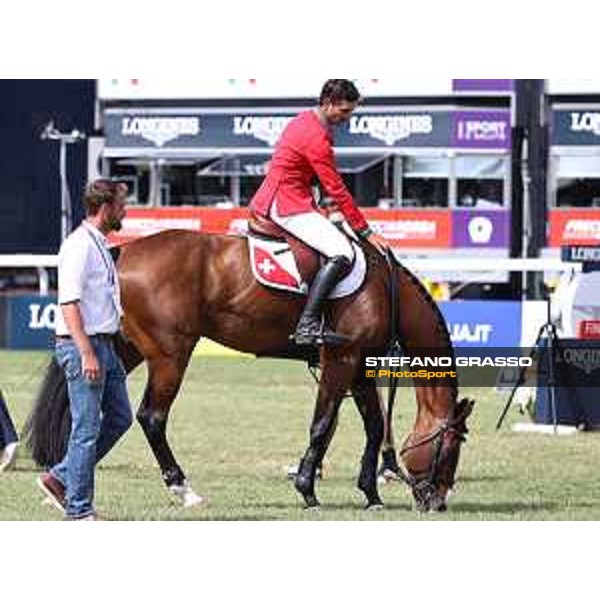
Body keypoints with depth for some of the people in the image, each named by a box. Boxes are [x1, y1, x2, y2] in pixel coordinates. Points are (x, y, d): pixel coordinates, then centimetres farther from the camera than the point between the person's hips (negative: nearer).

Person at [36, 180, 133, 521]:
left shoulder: (99, 245, 15)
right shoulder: (80, 246, -16)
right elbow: (70, 304, -22)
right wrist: (87, 353, -26)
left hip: (104, 344, 10)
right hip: (82, 344, -10)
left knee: (119, 418, 13)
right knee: (87, 429, -5)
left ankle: (60, 479, 19)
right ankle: (79, 509, 2)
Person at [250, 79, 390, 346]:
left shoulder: (304, 121, 13)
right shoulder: (316, 138, -18)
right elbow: (337, 191, -17)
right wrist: (365, 232, -12)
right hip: (288, 205, -11)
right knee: (342, 254, -23)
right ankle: (308, 324, -30)